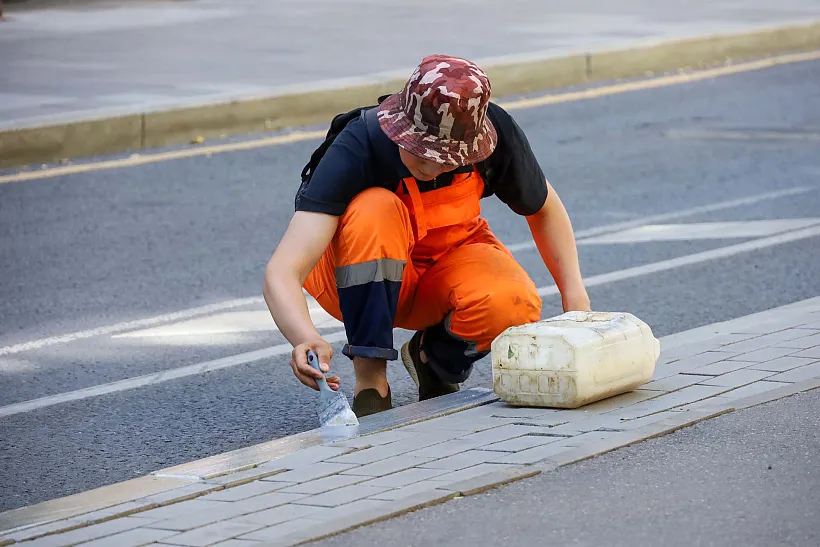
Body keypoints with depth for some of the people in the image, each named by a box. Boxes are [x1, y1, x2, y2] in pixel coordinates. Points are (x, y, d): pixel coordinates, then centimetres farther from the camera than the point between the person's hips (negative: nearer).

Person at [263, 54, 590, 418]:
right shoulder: (358, 149, -32)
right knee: (377, 211, -37)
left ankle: (435, 359, 2)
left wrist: (574, 292, -10)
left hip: (451, 259, 3)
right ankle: (370, 382, -24)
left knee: (514, 306, -32)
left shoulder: (496, 132, -22)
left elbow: (543, 208, 2)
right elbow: (280, 273, -41)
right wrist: (305, 337, -61)